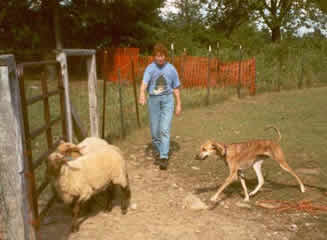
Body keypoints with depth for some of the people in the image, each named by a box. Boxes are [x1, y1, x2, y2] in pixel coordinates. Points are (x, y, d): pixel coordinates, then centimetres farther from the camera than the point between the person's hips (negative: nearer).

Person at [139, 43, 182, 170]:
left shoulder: (171, 69, 1)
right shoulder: (150, 68, -3)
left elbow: (176, 88, 8)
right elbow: (144, 82, -20)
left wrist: (179, 104, 7)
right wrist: (142, 95, -39)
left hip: (167, 99, -1)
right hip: (153, 99, 1)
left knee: (165, 129, -12)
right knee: (155, 130, 8)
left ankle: (164, 157, -13)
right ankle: (158, 153, 27)